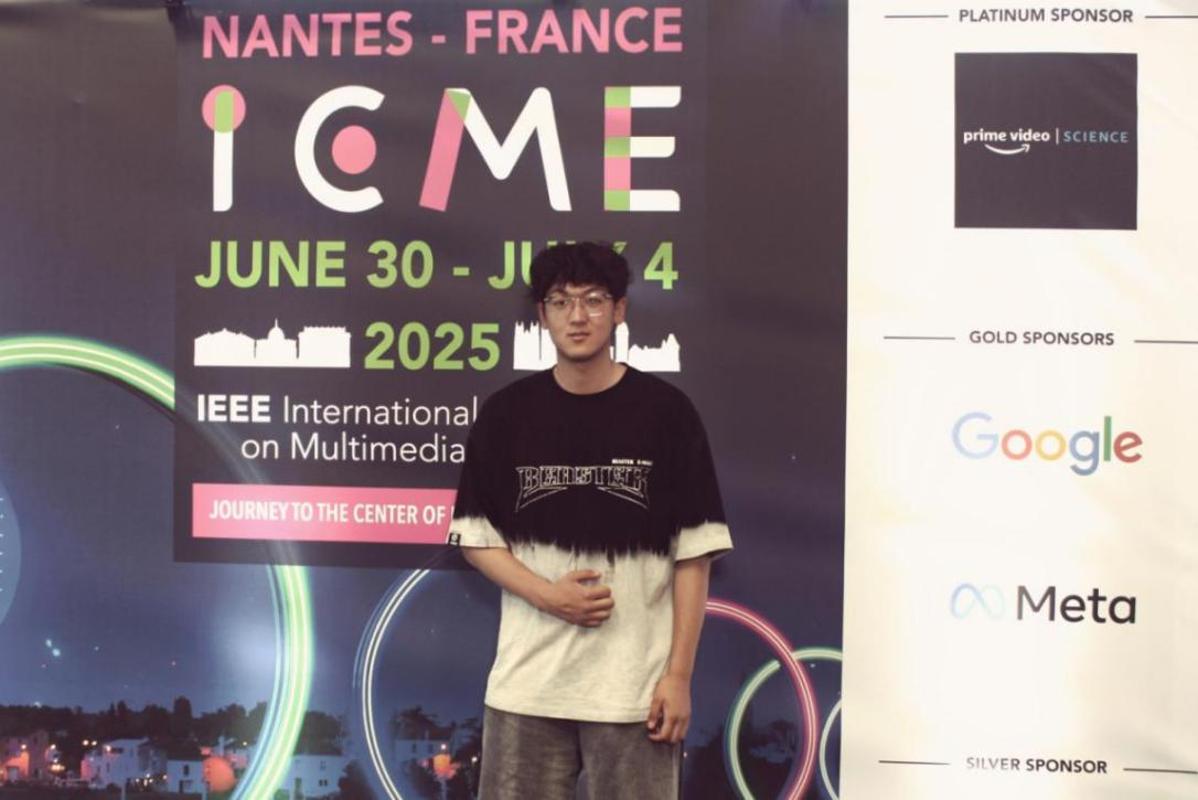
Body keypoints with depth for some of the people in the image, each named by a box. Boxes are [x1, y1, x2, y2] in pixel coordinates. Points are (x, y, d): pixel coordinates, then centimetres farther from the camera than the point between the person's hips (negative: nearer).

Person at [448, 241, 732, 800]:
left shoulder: (665, 412, -1)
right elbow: (474, 535, 7)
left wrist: (679, 673, -5)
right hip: (527, 680, 2)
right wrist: (547, 593, -9)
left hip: (635, 684, -2)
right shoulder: (507, 413, 4)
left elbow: (693, 553, -1)